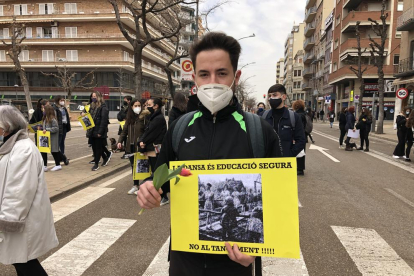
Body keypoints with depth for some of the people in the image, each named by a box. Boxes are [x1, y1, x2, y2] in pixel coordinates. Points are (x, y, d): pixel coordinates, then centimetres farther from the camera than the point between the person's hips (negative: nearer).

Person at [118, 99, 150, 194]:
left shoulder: (144, 117, -8)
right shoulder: (129, 118, 9)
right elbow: (124, 131, 13)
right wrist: (120, 141, 2)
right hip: (130, 146, 5)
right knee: (133, 166, 13)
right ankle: (135, 185, 26)